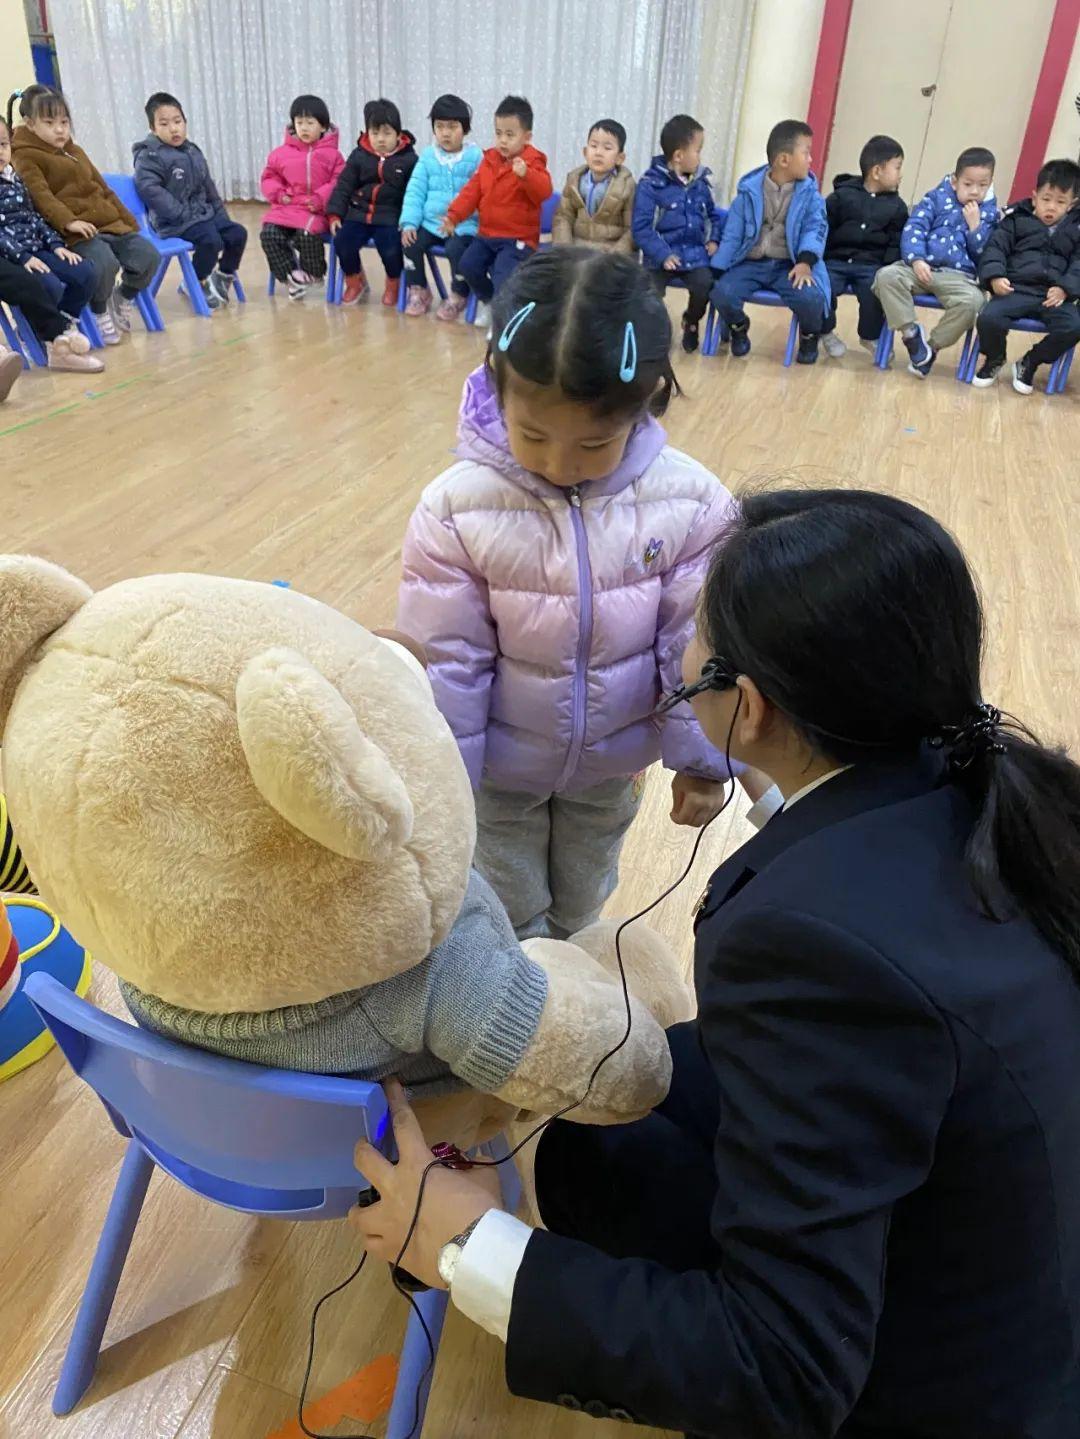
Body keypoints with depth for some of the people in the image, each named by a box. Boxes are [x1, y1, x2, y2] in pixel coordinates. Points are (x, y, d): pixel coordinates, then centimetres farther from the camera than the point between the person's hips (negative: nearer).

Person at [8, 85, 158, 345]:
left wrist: (128, 220, 18)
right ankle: (100, 313, -5)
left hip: (110, 223, 8)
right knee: (105, 263, -34)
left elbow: (103, 189, 26)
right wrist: (69, 221, -30)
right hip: (73, 232, -7)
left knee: (149, 256, -9)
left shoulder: (74, 151, 25)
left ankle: (122, 299, 16)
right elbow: (41, 197, -15)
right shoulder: (24, 157, 0)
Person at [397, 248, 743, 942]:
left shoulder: (690, 502, -20)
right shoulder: (456, 508, -24)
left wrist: (703, 761, -3)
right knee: (507, 923, 19)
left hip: (612, 766, 2)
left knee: (580, 910, 26)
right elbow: (445, 664, -17)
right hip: (498, 767, -2)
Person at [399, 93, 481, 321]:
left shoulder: (475, 156, 0)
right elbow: (415, 191, 9)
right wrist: (409, 223, -4)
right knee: (411, 243, -18)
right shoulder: (427, 156, 11)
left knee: (456, 249, -31)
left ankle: (458, 296, -5)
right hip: (431, 222, 4)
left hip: (464, 225, -4)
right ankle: (419, 291, 6)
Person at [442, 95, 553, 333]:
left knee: (502, 274, -26)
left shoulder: (532, 163, -9)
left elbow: (544, 191, -28)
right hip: (487, 234, 6)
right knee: (468, 265, -9)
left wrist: (525, 174, -46)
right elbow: (472, 191, 8)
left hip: (518, 238, -6)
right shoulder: (489, 160, 9)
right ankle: (488, 300, 18)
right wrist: (454, 215, -4)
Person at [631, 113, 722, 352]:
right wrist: (663, 255, -18)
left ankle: (691, 322, 11)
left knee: (705, 285, -24)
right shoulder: (650, 185, -7)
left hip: (695, 255, 4)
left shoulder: (701, 184, 12)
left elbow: (713, 216, 26)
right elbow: (641, 228, -10)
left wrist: (714, 239, 7)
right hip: (662, 257, -4)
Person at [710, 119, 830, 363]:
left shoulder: (809, 192, 3)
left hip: (789, 265, -1)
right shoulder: (750, 190, 2)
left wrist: (805, 262, -29)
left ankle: (809, 336, 8)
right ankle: (738, 328, 10)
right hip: (750, 263, 1)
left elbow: (815, 228, -9)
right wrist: (716, 271, -7)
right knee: (721, 293, -27)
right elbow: (732, 234, 2)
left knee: (811, 298, -30)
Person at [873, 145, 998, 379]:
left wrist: (975, 225, -7)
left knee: (972, 301, -32)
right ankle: (911, 333, -18)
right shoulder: (936, 199, 10)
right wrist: (916, 260, -19)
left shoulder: (988, 214, 12)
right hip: (922, 268, 0)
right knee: (887, 276, -28)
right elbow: (914, 229, -3)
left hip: (958, 276, 0)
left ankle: (932, 346, -10)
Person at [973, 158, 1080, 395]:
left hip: (1053, 295, 2)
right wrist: (995, 276, -16)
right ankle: (994, 360, 4)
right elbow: (995, 247, 3)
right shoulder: (1017, 220, 12)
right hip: (1016, 289, -2)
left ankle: (1030, 363, 3)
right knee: (988, 318, -31)